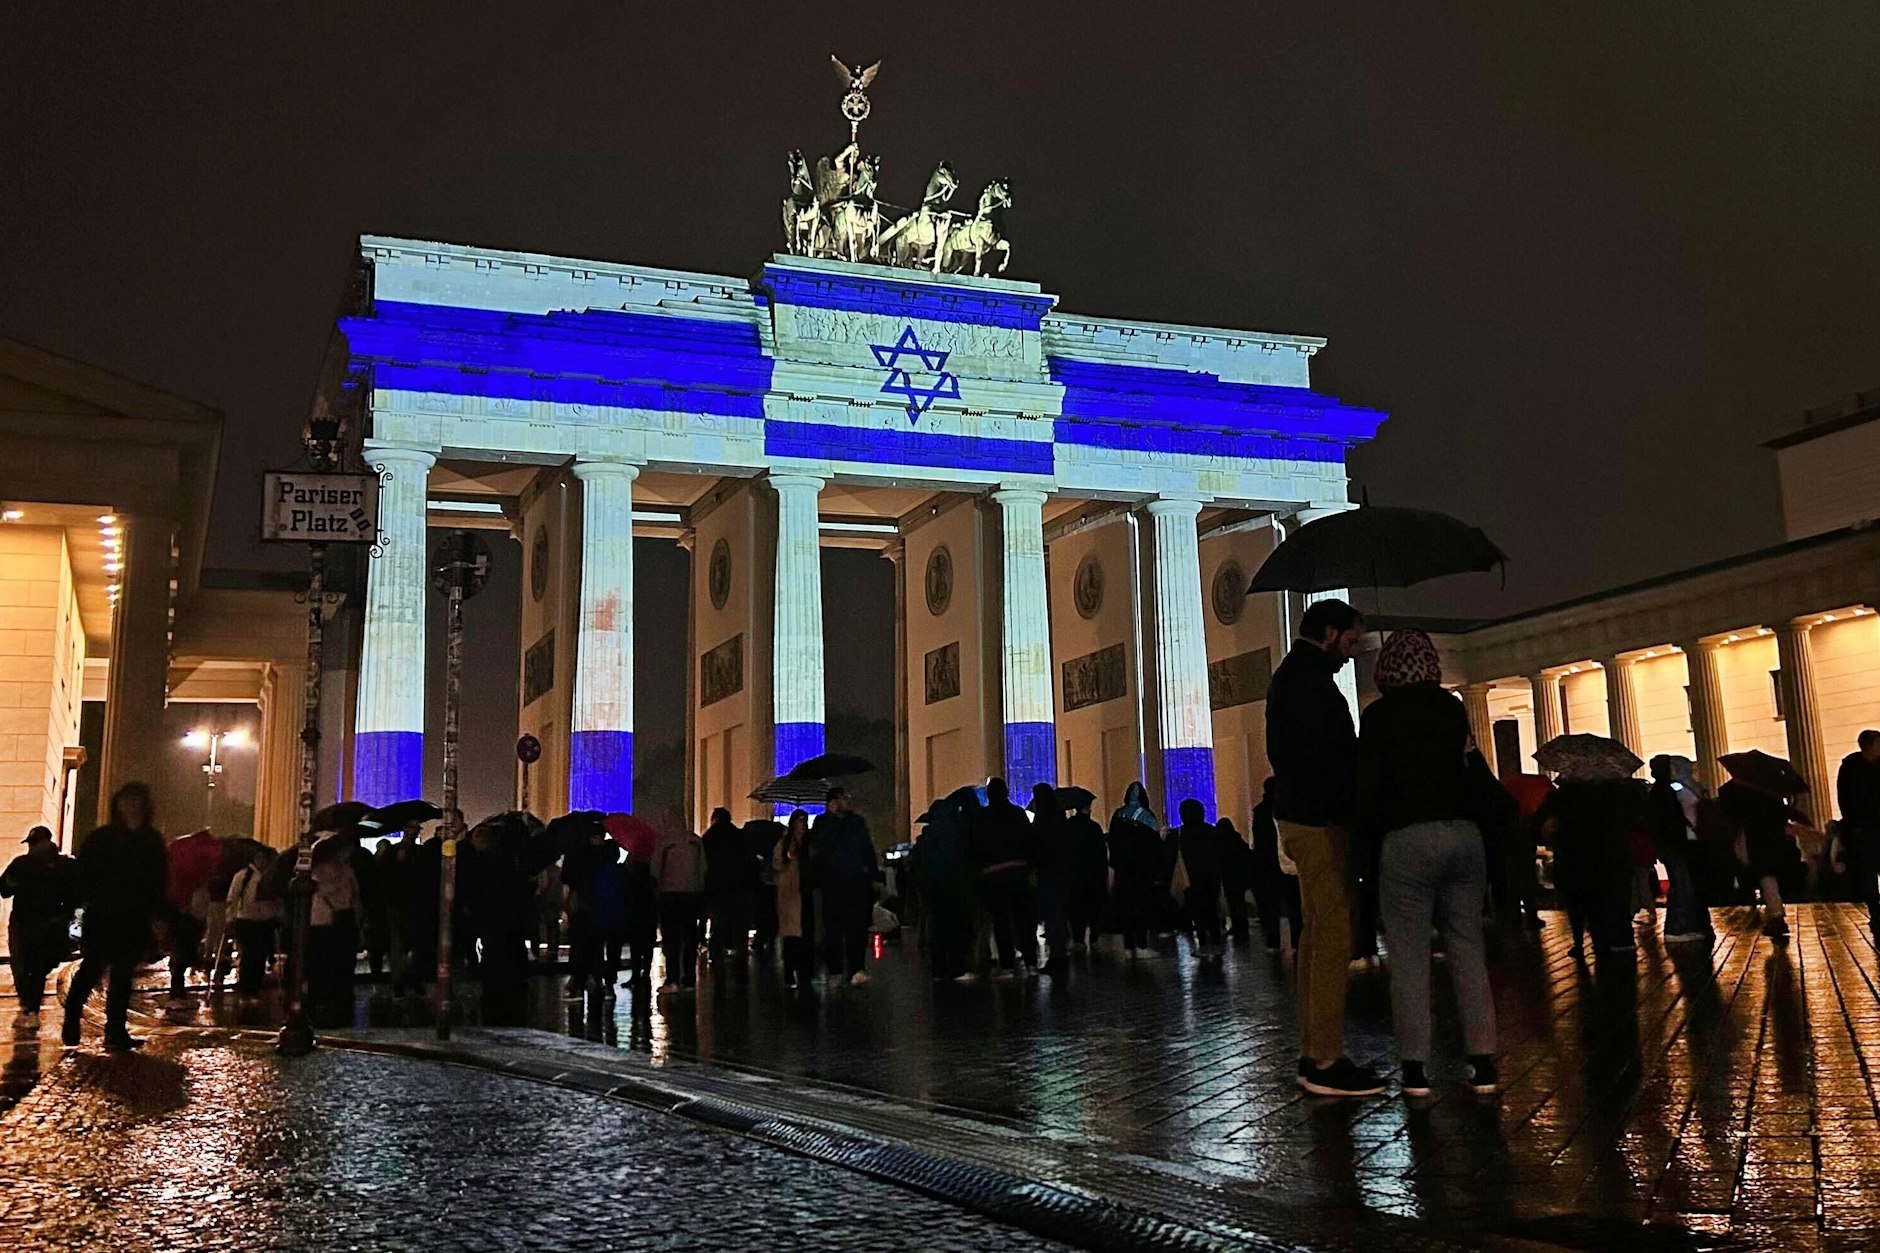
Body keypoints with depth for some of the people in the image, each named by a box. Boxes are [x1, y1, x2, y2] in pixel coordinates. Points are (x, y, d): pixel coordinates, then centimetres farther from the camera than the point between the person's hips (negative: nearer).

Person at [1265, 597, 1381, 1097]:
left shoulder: (1289, 676, 20)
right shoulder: (1311, 680, -13)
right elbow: (1328, 757, -21)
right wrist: (1352, 809, -13)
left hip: (1299, 817, 11)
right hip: (1321, 823, -11)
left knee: (1315, 935, 13)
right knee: (1333, 938, -9)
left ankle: (1312, 1054, 18)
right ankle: (1325, 1063, -6)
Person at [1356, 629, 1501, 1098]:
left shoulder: (1378, 715, -2)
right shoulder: (1453, 708, 9)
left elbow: (1368, 790, -4)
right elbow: (1478, 777, 11)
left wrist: (1375, 829, 12)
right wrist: (1510, 810, 28)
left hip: (1407, 840, -4)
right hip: (1464, 834, 4)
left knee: (1409, 955, 2)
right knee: (1468, 949, 9)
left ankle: (1415, 1067, 3)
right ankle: (1483, 1063, 9)